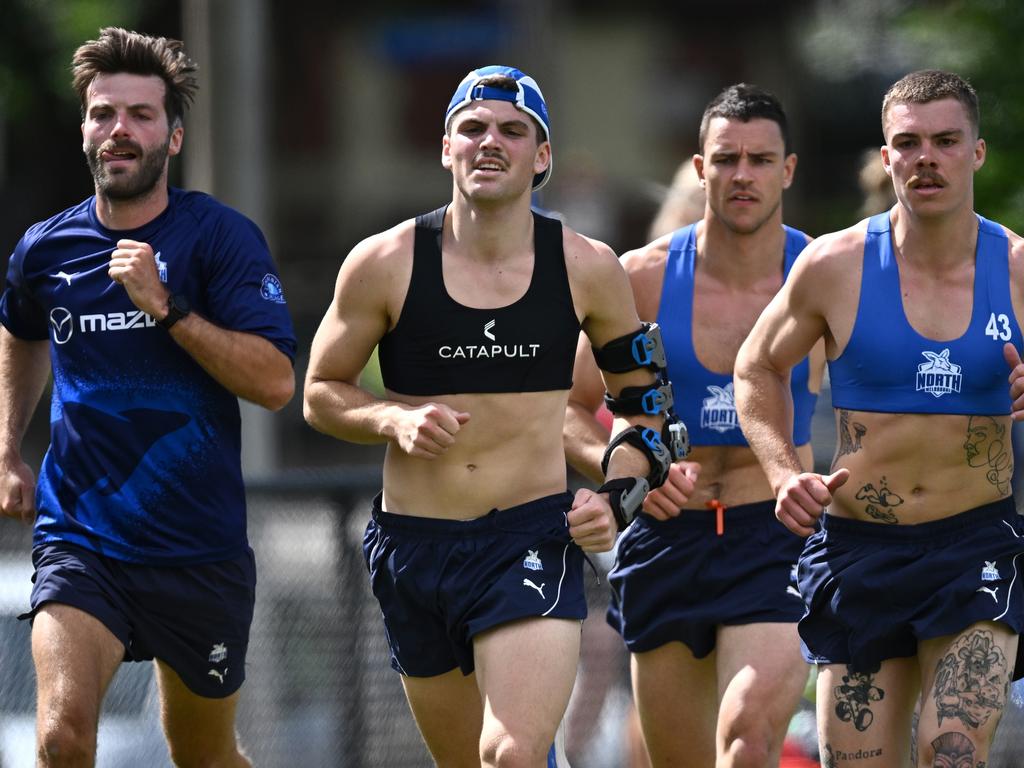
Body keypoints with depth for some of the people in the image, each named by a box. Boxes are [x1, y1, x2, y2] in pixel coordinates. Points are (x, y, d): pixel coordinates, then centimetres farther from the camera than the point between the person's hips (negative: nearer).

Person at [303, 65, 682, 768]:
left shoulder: (587, 269, 0)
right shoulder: (384, 264, -2)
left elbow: (643, 395, 13)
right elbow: (322, 393, 7)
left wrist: (617, 497, -2)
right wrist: (393, 419, -13)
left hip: (534, 535, -2)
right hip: (413, 545, 2)